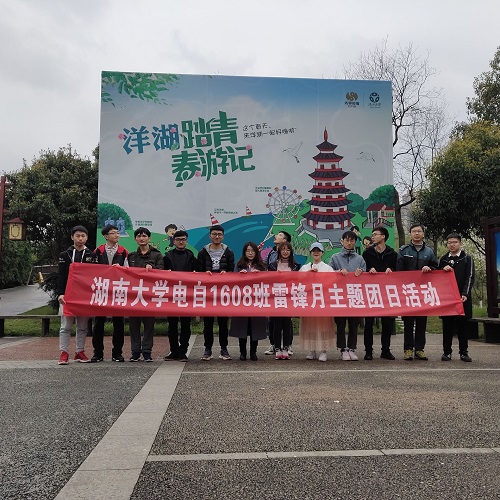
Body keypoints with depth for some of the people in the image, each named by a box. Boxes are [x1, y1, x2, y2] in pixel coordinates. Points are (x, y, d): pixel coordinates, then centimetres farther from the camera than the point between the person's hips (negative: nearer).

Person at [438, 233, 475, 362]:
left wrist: (465, 294, -15)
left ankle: (463, 352, 11)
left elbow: (469, 278, -3)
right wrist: (443, 269, -7)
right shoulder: (443, 259, 13)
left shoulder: (467, 259, 5)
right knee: (447, 325, 3)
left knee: (462, 325, 3)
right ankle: (447, 352, 9)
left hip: (462, 297, -2)